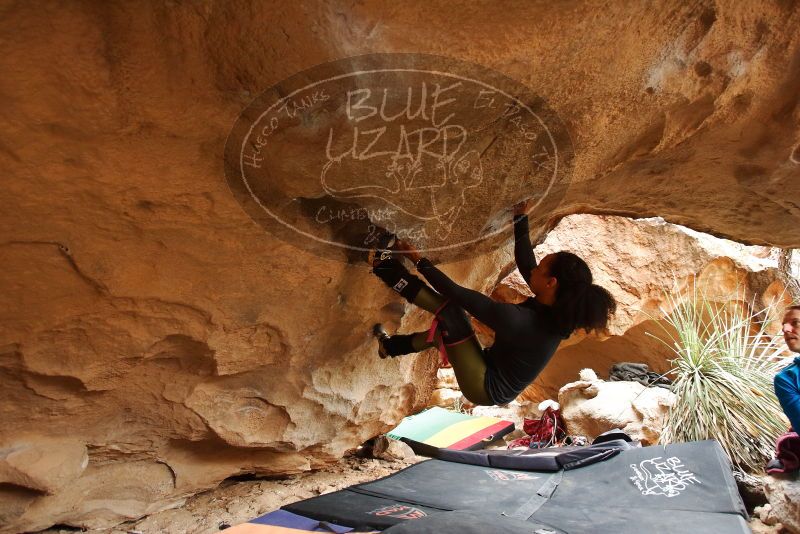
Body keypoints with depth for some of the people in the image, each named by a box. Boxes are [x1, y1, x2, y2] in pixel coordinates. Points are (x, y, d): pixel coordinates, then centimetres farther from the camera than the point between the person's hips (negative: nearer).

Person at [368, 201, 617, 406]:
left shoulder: (518, 319, -35)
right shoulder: (554, 313, -11)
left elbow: (458, 293, -29)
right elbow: (524, 262, 3)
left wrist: (420, 261, -19)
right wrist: (521, 219, 5)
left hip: (485, 388, -8)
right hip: (497, 387, 8)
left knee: (450, 309, -17)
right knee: (444, 329, 20)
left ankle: (386, 267, -5)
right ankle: (391, 345, 35)